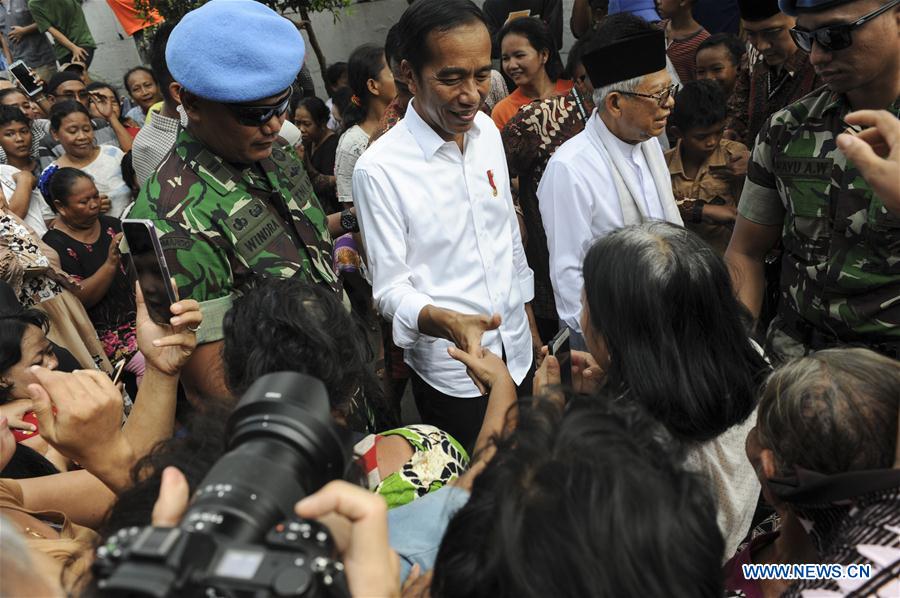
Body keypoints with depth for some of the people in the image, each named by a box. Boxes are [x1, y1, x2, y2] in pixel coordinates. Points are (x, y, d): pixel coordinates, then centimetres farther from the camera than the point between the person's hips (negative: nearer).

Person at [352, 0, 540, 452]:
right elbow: (390, 289, -16)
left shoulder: (487, 132, -1)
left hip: (517, 351, 6)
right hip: (451, 371, -5)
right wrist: (446, 323, -36)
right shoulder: (380, 169, -20)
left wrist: (530, 324, 14)